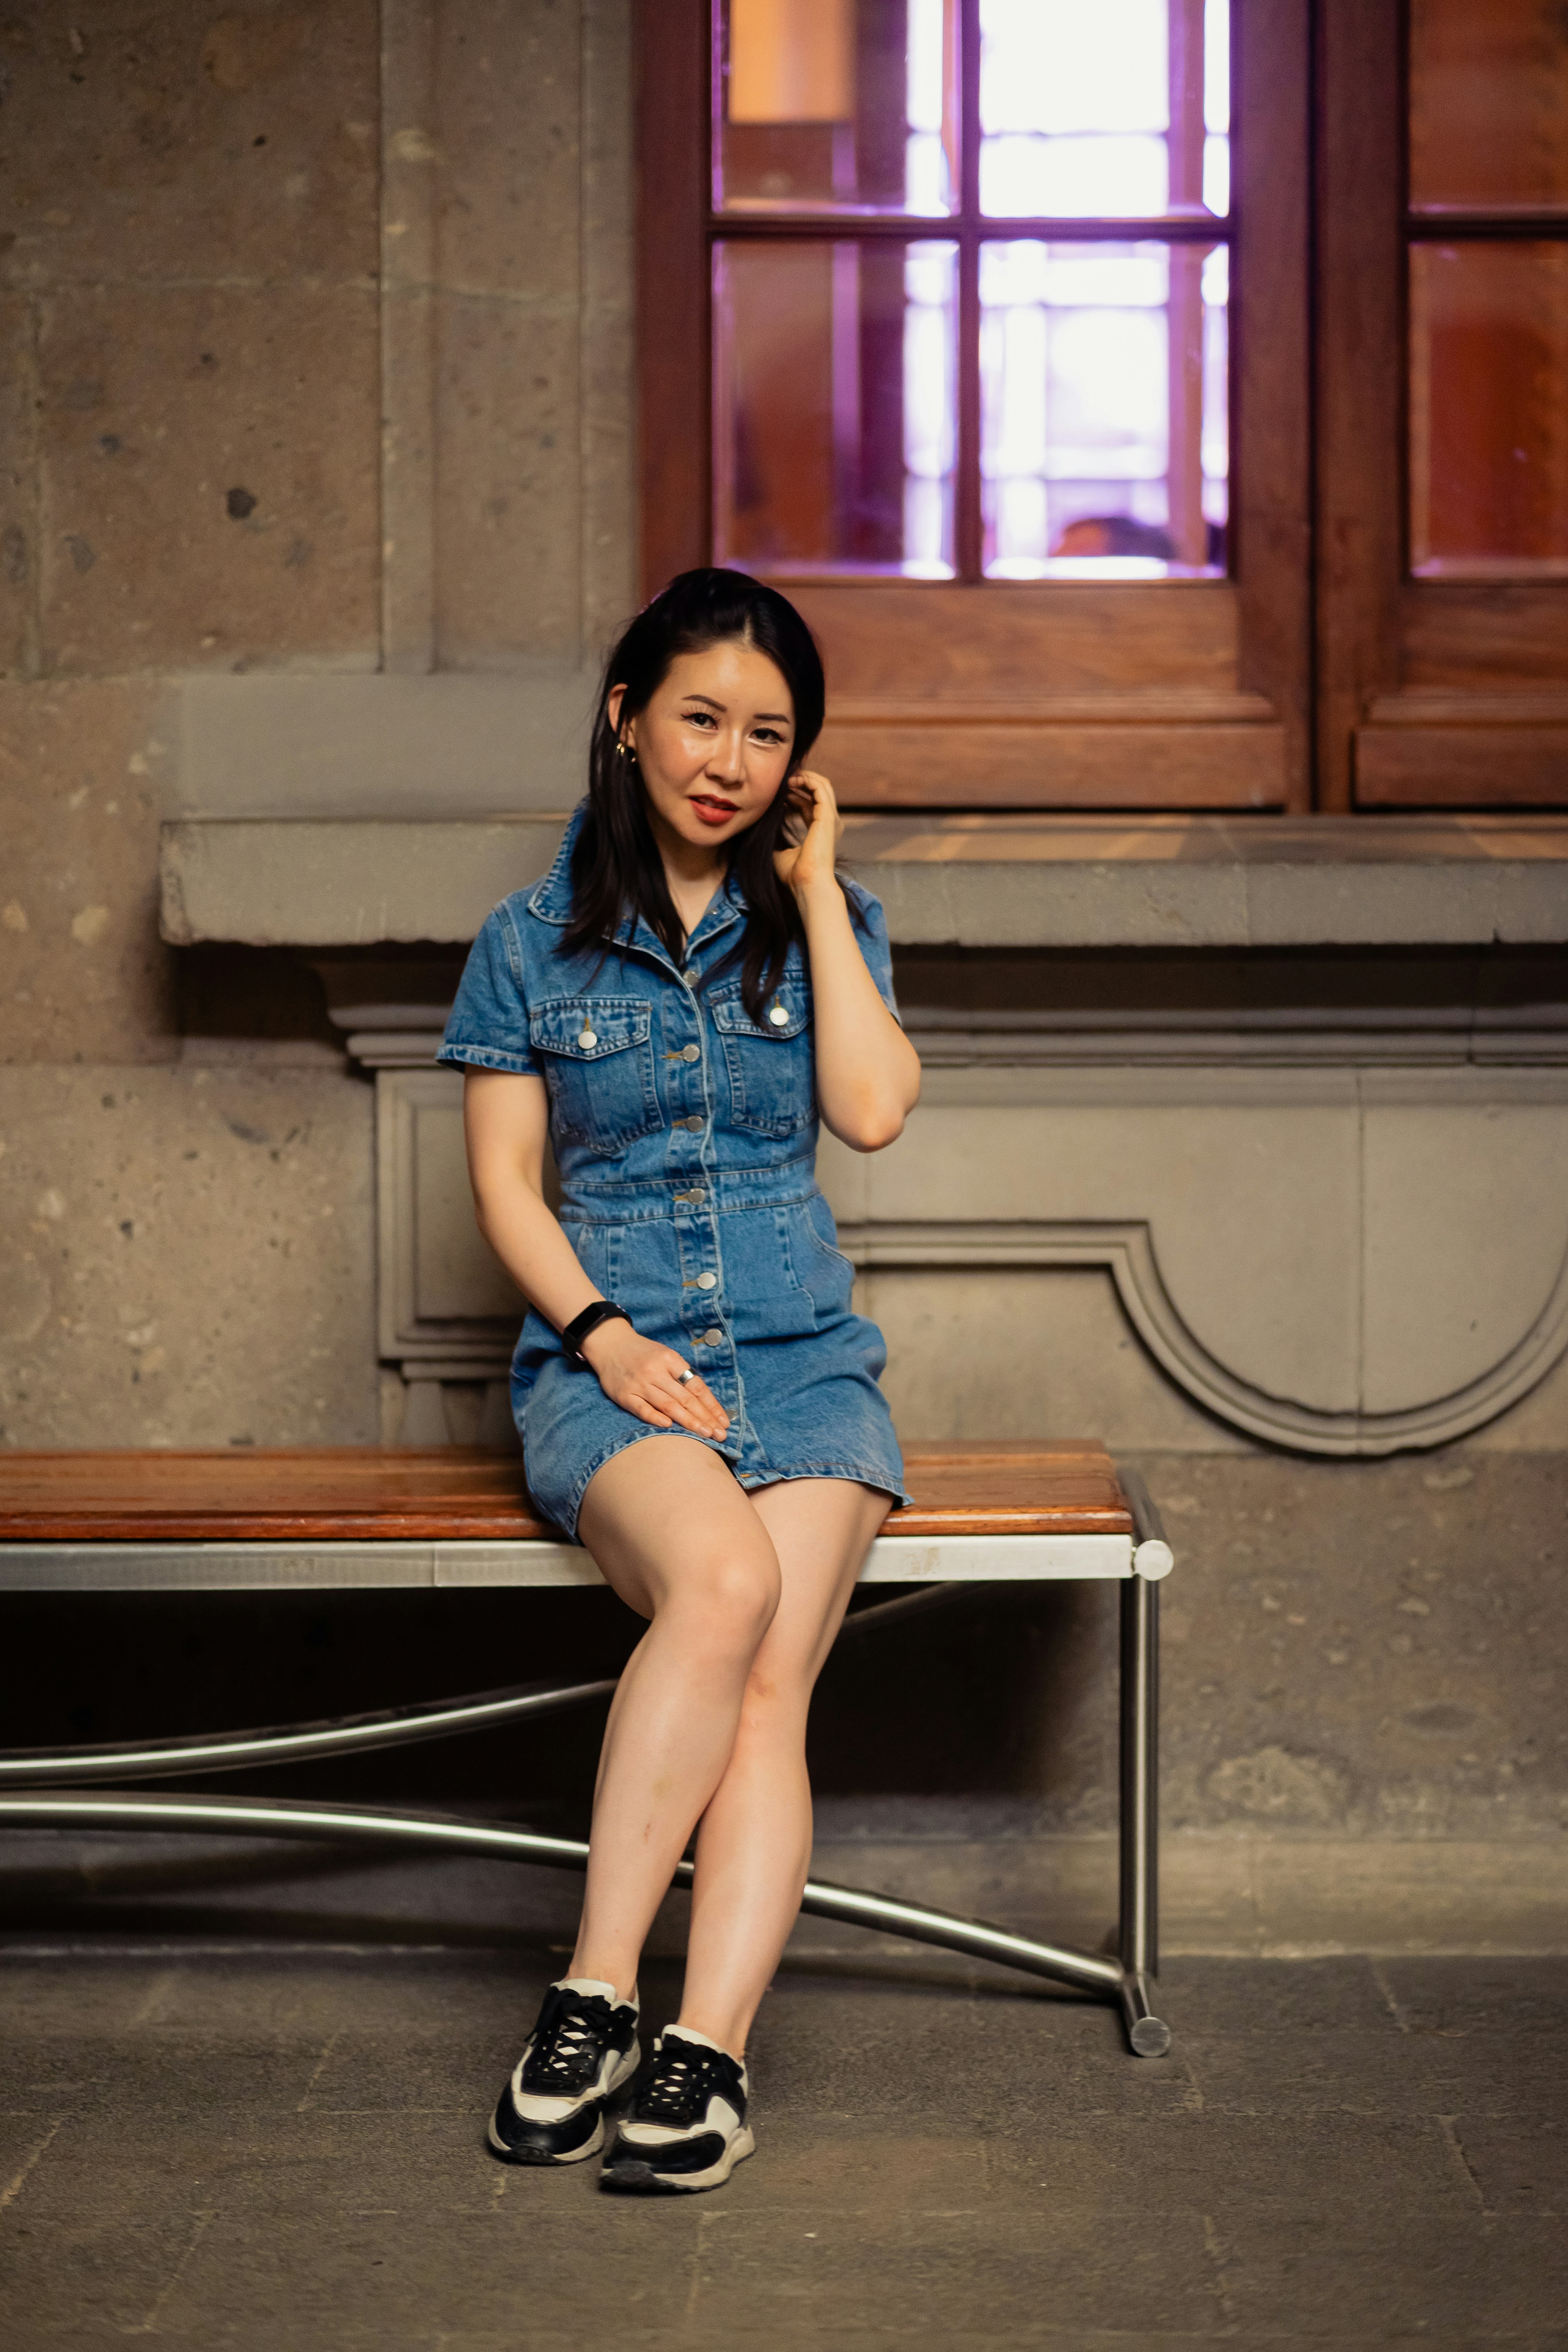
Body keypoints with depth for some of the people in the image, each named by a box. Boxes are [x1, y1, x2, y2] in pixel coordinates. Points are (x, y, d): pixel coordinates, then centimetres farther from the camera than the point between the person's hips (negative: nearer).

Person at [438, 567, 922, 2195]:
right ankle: (597, 1992, -28)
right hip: (606, 1358, -2)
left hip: (803, 1358, 2)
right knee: (727, 1581, -33)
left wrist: (817, 885, -1)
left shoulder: (824, 924, 13)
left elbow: (874, 1112, -4)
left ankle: (706, 2051, -31)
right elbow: (504, 1179, 5)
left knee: (770, 1679, -25)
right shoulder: (533, 942, 9)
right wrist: (604, 1333, -11)